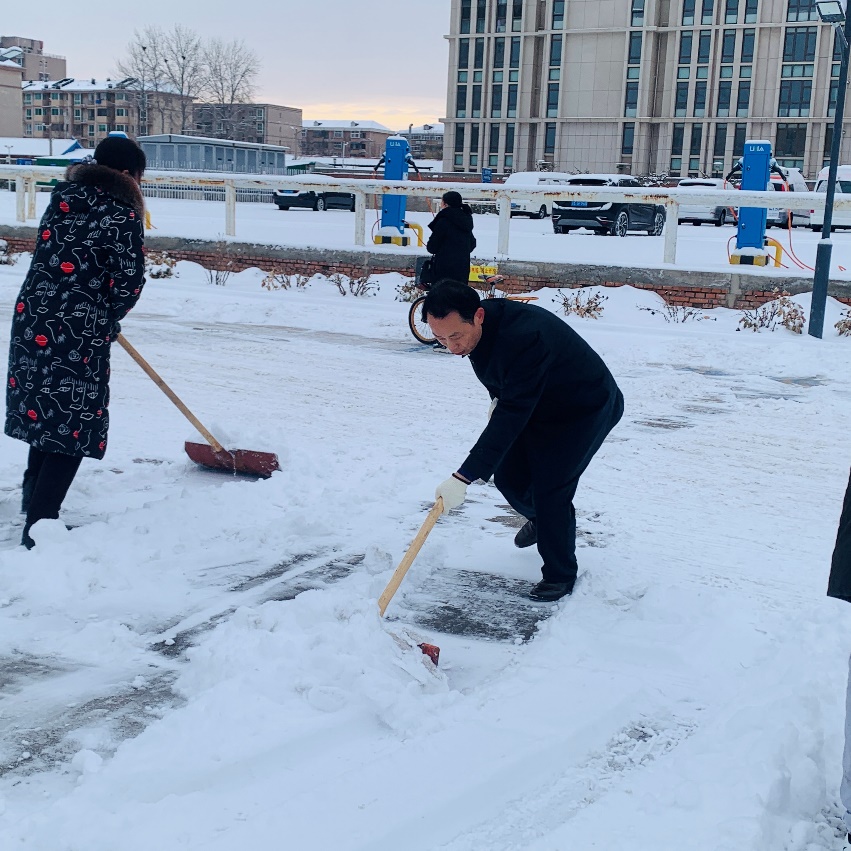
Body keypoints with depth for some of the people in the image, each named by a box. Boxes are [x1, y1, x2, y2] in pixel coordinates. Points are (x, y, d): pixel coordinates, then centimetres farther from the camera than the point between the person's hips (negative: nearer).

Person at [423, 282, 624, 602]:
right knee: (508, 477, 6)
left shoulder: (524, 337, -41)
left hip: (587, 409, -8)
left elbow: (511, 416, -42)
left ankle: (560, 575, 5)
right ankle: (541, 519, 39)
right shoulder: (475, 329, -13)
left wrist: (463, 478, -43)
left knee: (550, 488, -15)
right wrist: (497, 397, -4)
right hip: (536, 405, 8)